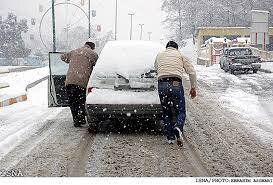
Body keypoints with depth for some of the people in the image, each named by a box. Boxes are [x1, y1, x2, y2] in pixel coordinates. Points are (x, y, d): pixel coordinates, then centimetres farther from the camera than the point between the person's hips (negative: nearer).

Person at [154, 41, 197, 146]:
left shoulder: (159, 55, 22)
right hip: (176, 84, -2)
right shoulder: (180, 55, 17)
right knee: (180, 112, 5)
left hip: (162, 85, 2)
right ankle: (178, 128, -25)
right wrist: (193, 88, 19)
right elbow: (191, 72, 12)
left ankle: (170, 137, 8)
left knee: (166, 112, 14)